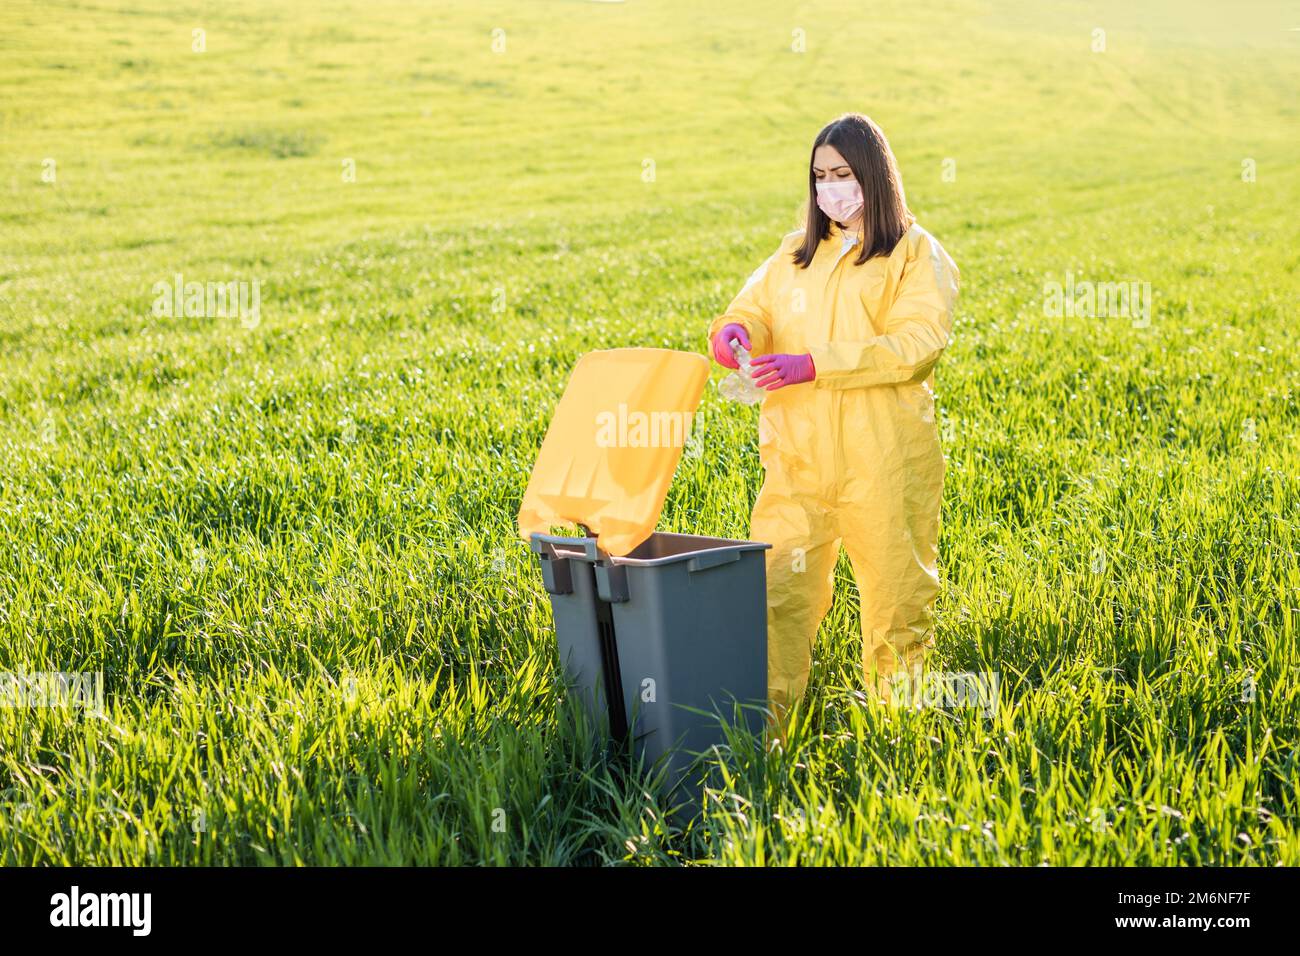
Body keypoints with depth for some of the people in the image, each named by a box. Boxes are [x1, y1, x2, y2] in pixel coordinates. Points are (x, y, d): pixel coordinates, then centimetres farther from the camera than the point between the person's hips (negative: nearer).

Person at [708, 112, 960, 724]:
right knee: (776, 591, -3)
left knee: (898, 592, 6)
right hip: (797, 457, 4)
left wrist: (813, 365, -22)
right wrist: (736, 330, -14)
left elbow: (917, 343, -13)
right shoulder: (795, 254, 17)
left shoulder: (918, 256, 0)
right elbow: (756, 309, 13)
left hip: (884, 462, -3)